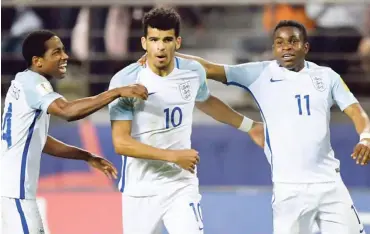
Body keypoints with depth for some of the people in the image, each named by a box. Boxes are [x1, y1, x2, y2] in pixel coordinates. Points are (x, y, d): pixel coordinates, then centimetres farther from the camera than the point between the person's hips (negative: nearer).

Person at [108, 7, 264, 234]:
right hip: (140, 189, -2)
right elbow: (121, 143, -19)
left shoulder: (194, 72, -3)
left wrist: (249, 126, 30)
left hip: (181, 184, 2)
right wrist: (174, 156, -24)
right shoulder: (125, 81, -16)